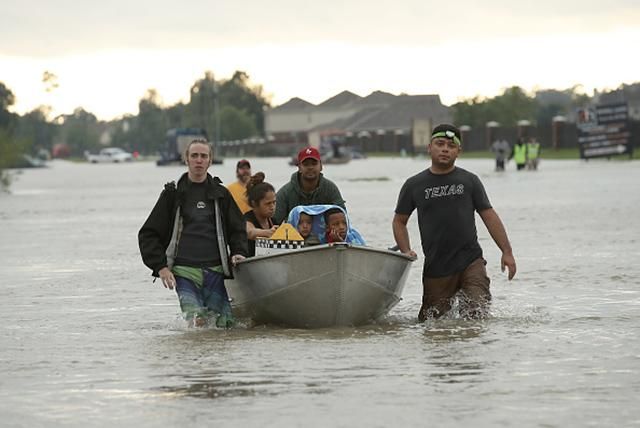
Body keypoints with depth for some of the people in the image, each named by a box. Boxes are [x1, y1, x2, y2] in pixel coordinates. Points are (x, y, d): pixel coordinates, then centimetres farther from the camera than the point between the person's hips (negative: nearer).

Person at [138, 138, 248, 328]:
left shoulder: (221, 194, 13)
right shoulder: (173, 193, 8)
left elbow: (237, 229, 21)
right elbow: (148, 234, 8)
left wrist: (238, 252, 1)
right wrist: (160, 266, -3)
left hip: (214, 271, 2)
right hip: (184, 271, -2)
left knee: (224, 323, -5)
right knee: (197, 322, -19)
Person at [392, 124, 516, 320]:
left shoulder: (469, 181, 6)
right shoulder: (414, 185, 6)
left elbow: (489, 216, 7)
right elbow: (399, 221, 14)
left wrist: (507, 251, 0)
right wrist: (406, 251, -2)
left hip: (470, 262, -1)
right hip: (435, 268, 1)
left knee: (478, 319, -13)